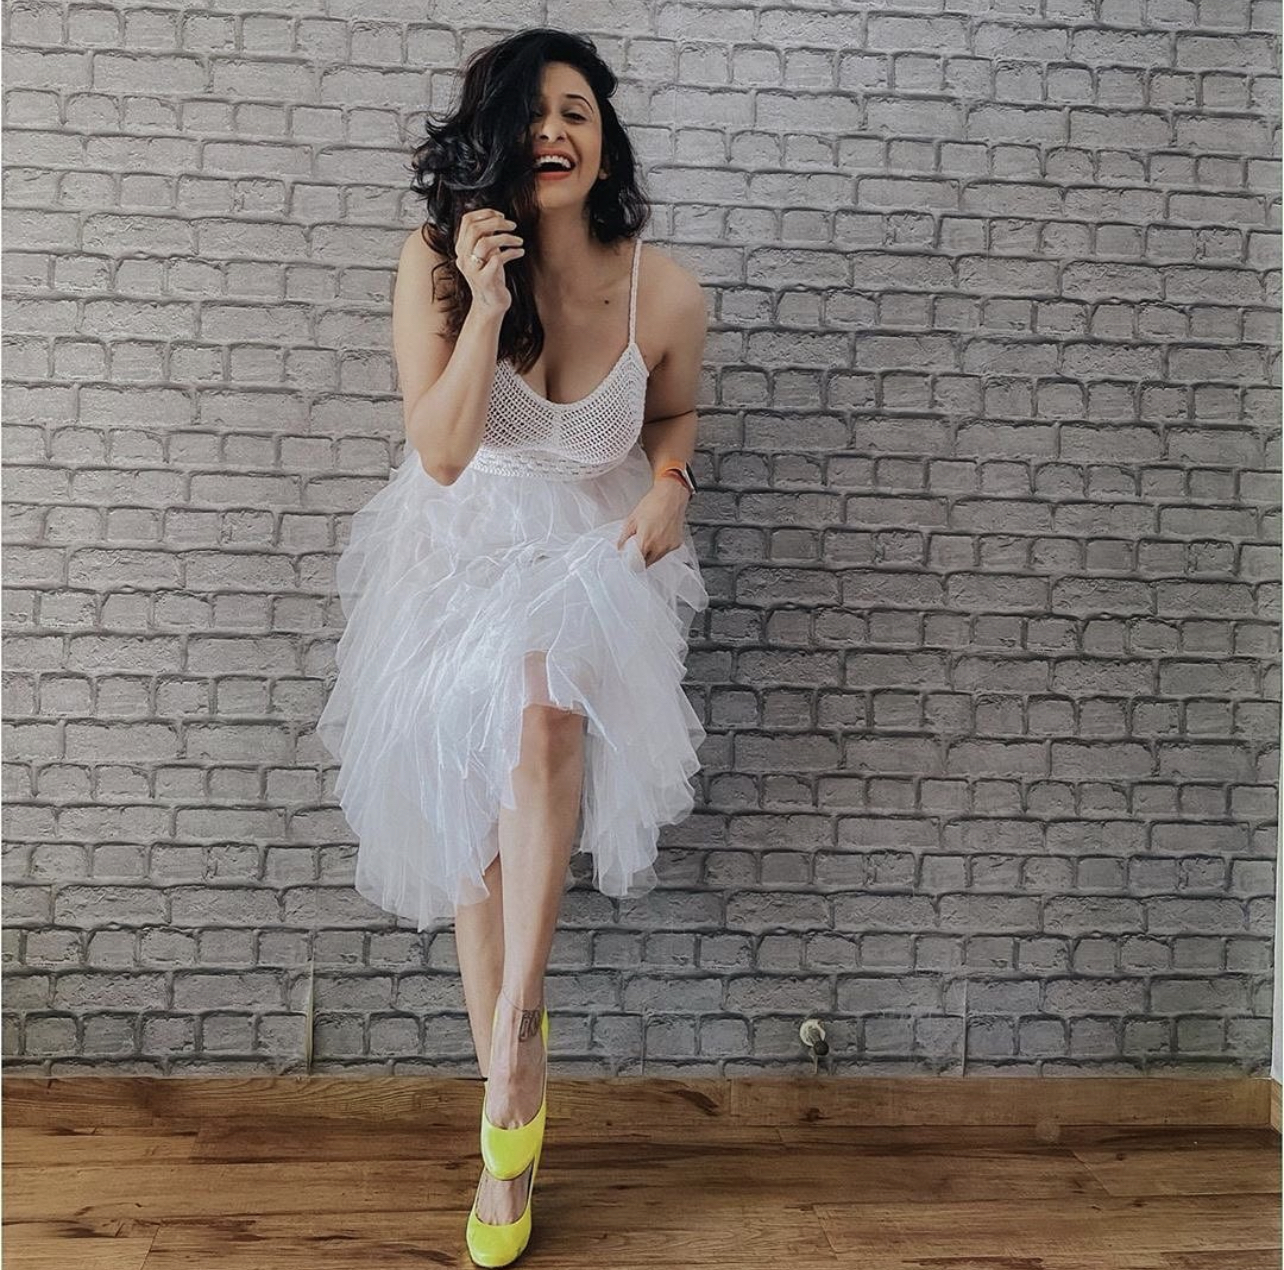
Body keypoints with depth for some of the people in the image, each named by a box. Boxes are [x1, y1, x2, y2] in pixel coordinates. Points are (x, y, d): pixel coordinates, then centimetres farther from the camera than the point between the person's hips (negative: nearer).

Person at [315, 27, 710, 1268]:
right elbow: (439, 452, -15)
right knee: (474, 817, -1)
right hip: (467, 551, 1)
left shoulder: (662, 289, -9)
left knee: (544, 715, -35)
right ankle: (509, 1134, 13)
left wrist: (668, 487, -10)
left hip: (595, 550, 0)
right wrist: (486, 307, -25)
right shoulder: (436, 263, -11)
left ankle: (514, 1022, -18)